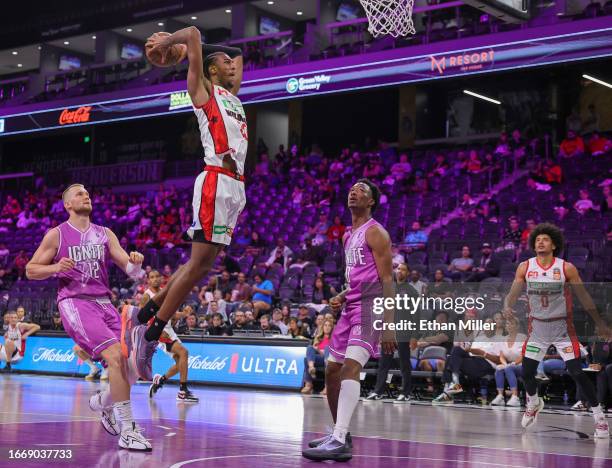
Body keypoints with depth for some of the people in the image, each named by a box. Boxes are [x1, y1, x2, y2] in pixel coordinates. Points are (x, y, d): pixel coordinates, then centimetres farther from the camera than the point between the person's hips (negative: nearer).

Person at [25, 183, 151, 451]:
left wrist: (136, 263, -16)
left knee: (132, 368, -2)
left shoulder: (105, 234, 14)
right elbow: (31, 270, 6)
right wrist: (55, 268, -13)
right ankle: (127, 431, -23)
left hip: (104, 303, 5)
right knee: (116, 356, -25)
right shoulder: (56, 235, 4)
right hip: (74, 303, -5)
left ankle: (102, 402, 31)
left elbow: (131, 270, 8)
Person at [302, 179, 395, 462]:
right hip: (351, 308, 10)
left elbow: (387, 281, -14)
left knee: (350, 367, -25)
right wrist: (341, 297, 8)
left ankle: (340, 442, -31)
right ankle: (339, 433, 26)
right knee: (332, 371, 12)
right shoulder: (348, 236, 19)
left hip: (370, 308, -10)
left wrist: (388, 326, -22)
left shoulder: (375, 232, -8)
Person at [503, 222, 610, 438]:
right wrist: (507, 306, -27)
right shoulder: (525, 267, -5)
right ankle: (534, 403, 39)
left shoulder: (566, 268, -11)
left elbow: (584, 297, -3)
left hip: (562, 329, -3)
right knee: (526, 373, 6)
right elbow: (513, 294, -3)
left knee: (577, 373, -11)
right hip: (537, 329, 3)